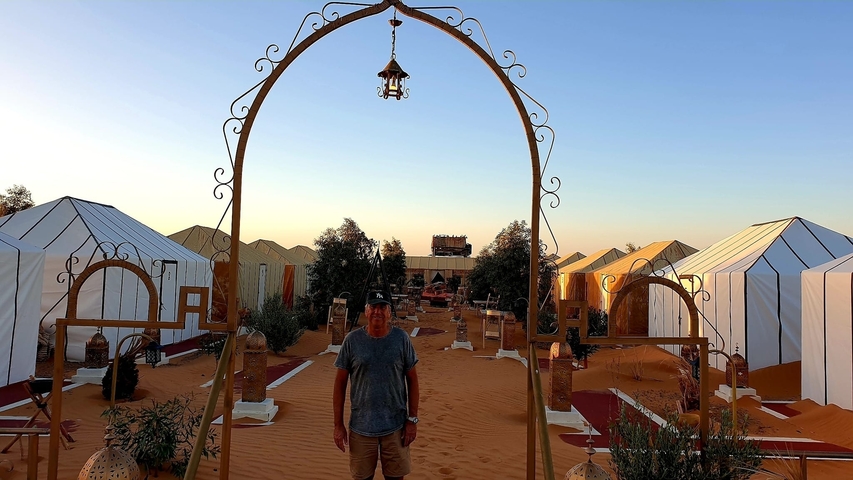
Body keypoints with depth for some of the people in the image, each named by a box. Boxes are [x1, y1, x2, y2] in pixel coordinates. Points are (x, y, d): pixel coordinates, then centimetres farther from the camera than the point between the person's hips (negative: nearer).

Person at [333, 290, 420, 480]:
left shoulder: (401, 338, -4)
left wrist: (412, 419, -2)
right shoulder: (352, 340, -5)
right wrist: (338, 424, -1)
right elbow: (340, 382, 0)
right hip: (361, 427, 0)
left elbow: (412, 379, 1)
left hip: (395, 426, 0)